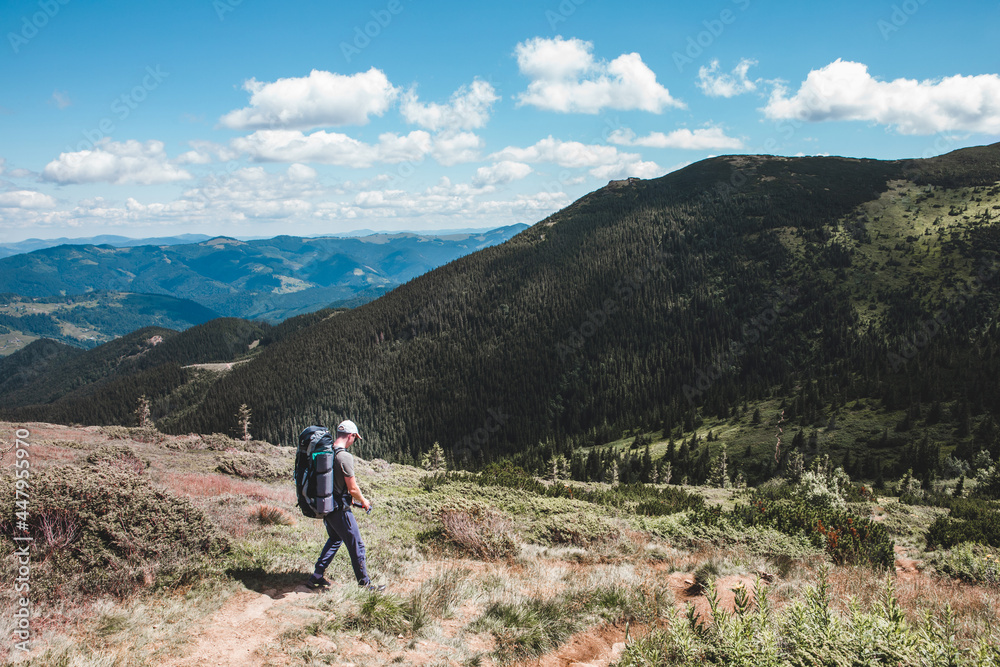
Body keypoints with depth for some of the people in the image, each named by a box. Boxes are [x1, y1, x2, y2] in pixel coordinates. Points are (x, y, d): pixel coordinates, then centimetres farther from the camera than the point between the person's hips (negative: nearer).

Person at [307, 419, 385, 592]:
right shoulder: (344, 457, -21)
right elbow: (353, 489, -18)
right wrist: (363, 501, 2)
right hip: (340, 509, -8)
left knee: (335, 539, 27)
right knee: (356, 546, 4)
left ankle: (317, 577, 30)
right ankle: (365, 584, 14)